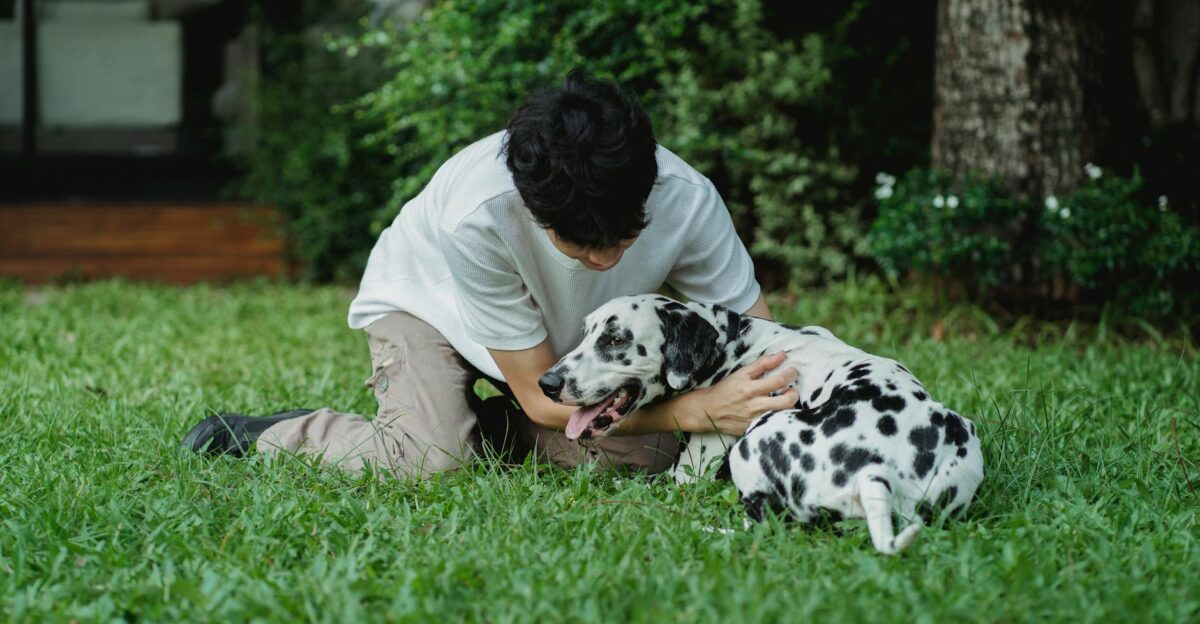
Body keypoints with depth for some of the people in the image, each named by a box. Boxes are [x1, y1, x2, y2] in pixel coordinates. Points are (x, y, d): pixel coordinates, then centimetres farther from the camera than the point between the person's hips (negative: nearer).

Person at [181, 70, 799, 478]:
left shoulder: (687, 200, -33)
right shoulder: (478, 215, -41)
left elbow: (760, 341, -20)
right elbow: (544, 396, -33)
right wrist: (695, 410, -43)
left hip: (566, 331, 4)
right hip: (426, 297, -3)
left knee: (642, 452, -22)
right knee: (433, 458, -30)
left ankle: (494, 426, 4)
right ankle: (258, 434, -5)